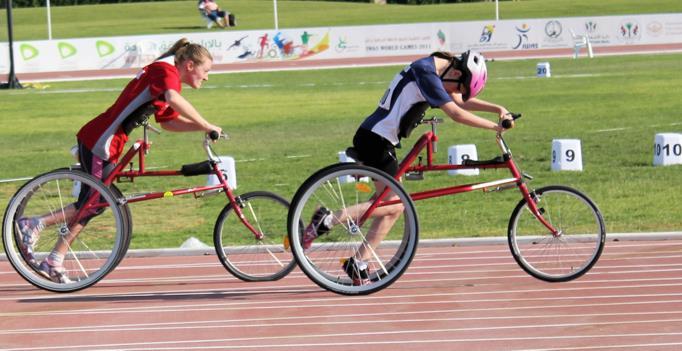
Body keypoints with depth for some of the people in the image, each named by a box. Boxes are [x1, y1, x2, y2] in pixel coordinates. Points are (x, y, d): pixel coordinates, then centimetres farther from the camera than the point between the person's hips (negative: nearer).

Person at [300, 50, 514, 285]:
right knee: (393, 204, -9)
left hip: (375, 138, 10)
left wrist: (498, 109, 14)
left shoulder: (434, 69, 13)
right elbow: (456, 114, -21)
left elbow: (462, 101, 23)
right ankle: (329, 219, -9)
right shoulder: (426, 73, -17)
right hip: (375, 140, -10)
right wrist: (494, 126, -16)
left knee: (393, 207, 9)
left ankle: (359, 264, 11)